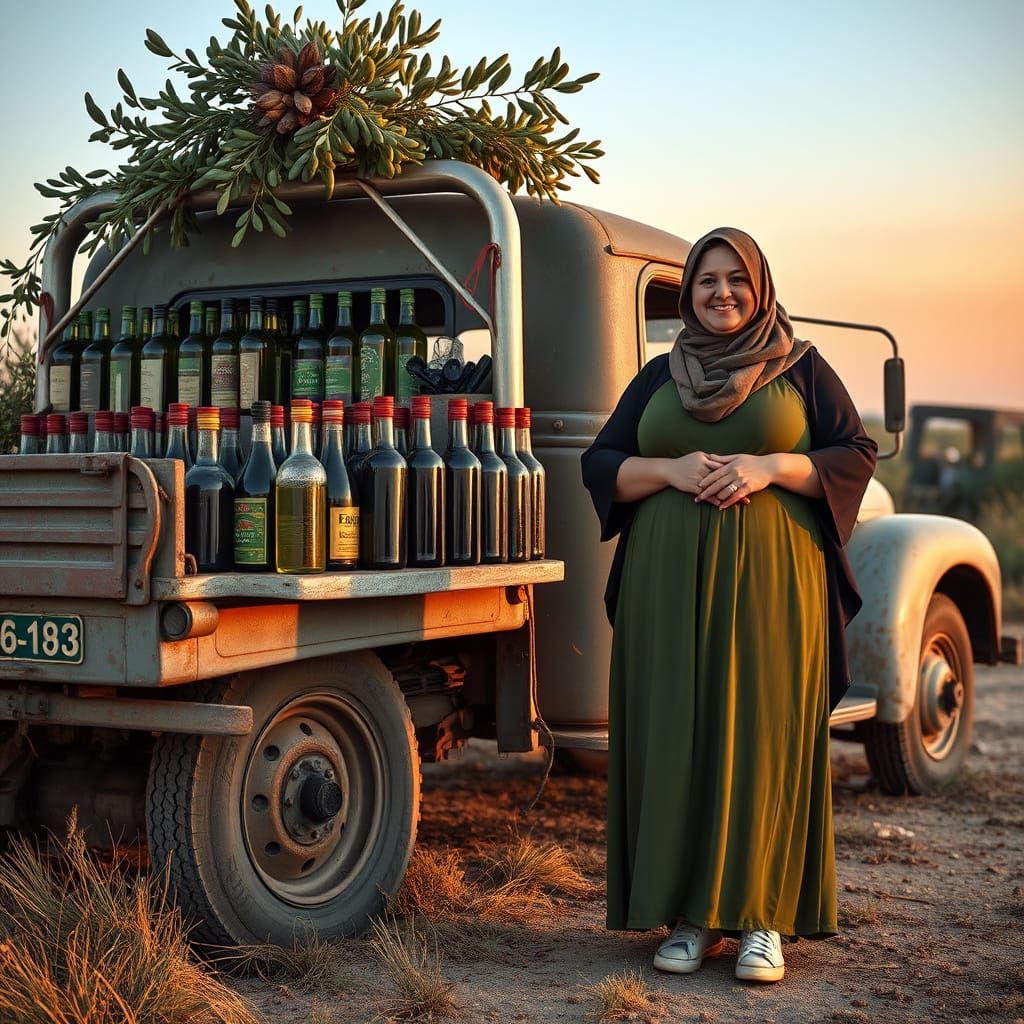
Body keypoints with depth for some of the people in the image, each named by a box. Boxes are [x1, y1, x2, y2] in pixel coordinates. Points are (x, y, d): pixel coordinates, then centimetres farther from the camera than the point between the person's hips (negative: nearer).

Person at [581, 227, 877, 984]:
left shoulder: (803, 367, 9)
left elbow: (857, 455, 2)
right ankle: (690, 914, 7)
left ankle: (764, 919, 3)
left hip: (772, 584, -2)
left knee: (766, 738, -4)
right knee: (676, 740, 0)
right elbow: (599, 465, 10)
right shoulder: (659, 377, 15)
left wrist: (770, 468, -14)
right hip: (670, 587, 2)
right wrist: (672, 470, -9)